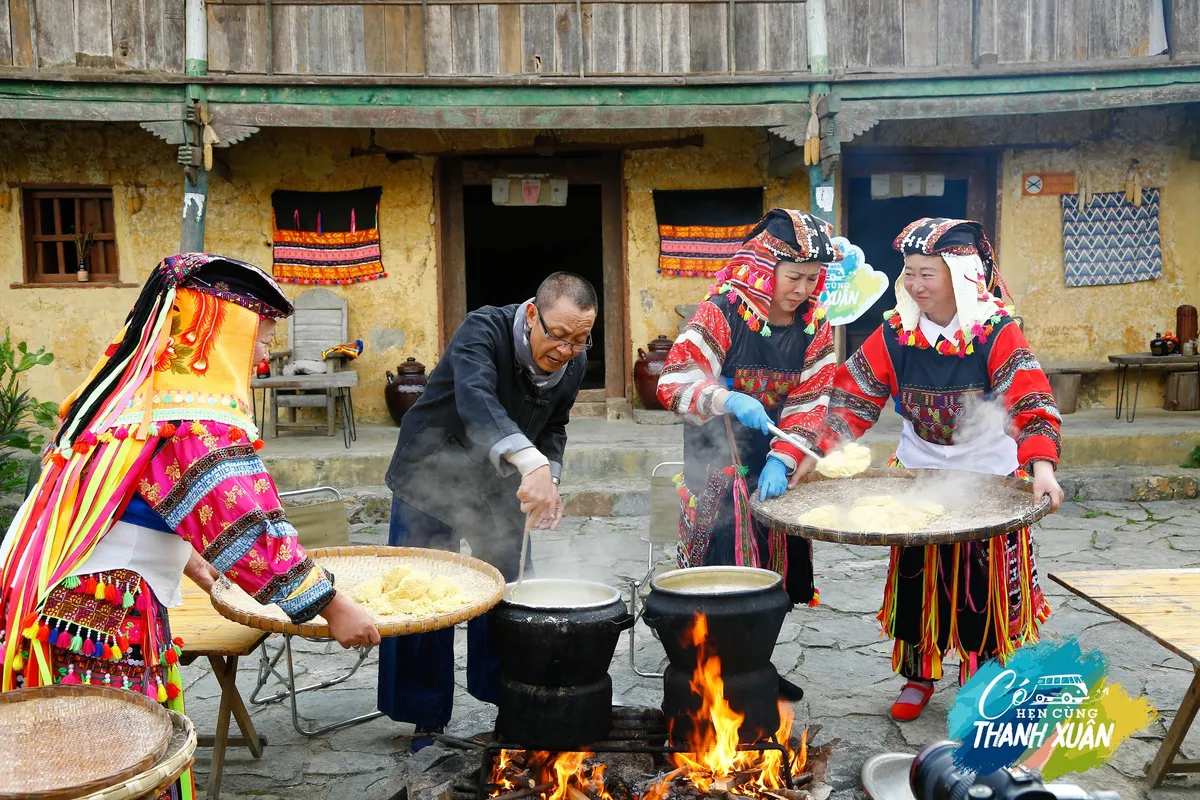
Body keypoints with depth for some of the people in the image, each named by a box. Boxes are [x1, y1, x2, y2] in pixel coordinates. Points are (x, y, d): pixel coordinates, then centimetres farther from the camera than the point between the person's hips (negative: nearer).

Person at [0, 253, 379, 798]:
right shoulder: (197, 417, -16)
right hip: (109, 627, -8)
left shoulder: (132, 388, 12)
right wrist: (335, 609, -9)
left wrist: (196, 566, 35)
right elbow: (251, 534, -19)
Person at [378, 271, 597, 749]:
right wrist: (530, 463, -63)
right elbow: (475, 401, -49)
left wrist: (548, 480, -10)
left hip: (500, 488, 5)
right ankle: (427, 718, 15)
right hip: (431, 478, -4)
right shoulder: (483, 331, -29)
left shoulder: (574, 363, -10)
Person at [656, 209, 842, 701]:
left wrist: (781, 461, -15)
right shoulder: (720, 315, -15)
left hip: (773, 466, 5)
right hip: (717, 469, -5)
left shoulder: (814, 325, 1)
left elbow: (810, 402, -2)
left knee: (771, 572, 14)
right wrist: (728, 401, -37)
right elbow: (673, 384, -20)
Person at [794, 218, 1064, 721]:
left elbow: (1031, 403, -25)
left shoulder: (998, 333, -16)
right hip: (918, 474, 2)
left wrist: (1041, 465, -40)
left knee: (983, 589, 7)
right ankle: (918, 677, 30)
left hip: (989, 479, -2)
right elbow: (852, 396, -7)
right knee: (917, 583, 10)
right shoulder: (895, 333, -8)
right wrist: (819, 453, -16)